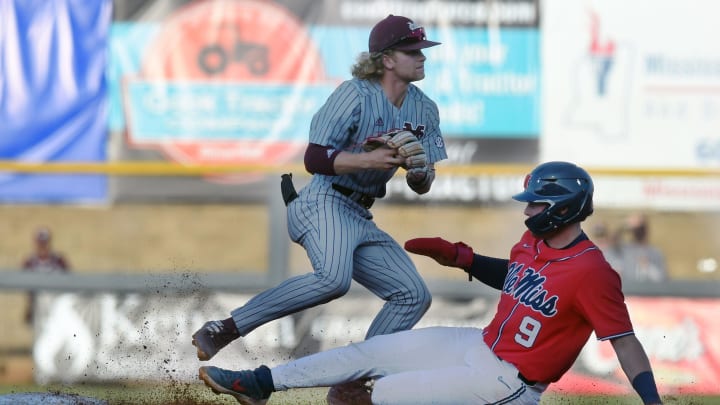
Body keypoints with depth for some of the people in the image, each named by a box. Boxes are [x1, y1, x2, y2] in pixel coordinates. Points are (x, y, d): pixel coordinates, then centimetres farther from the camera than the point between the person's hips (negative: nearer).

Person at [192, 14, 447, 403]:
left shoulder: (424, 109, 11)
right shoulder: (354, 94, -10)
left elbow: (422, 187, 12)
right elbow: (315, 158, -16)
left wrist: (419, 168, -11)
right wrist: (368, 159, -27)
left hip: (360, 220, 8)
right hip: (322, 203, -8)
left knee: (413, 294, 1)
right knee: (334, 278, -35)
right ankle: (224, 329, -31)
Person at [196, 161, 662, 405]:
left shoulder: (590, 271, -25)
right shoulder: (533, 241, 2)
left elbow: (625, 341, -24)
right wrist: (457, 256, 11)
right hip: (480, 345, 9)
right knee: (370, 352, 10)